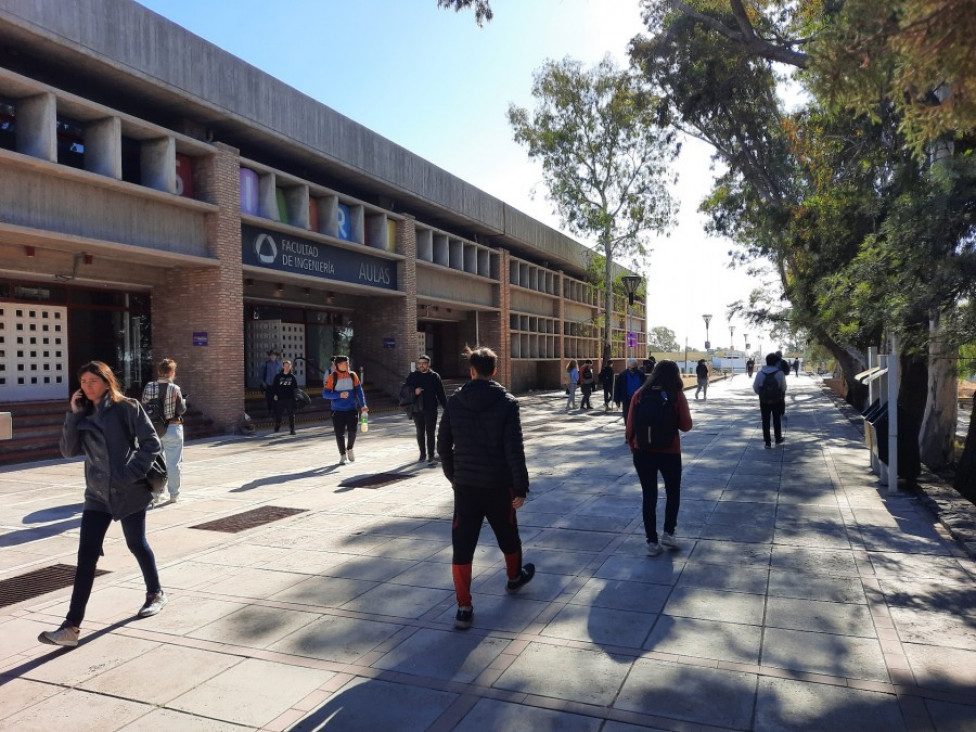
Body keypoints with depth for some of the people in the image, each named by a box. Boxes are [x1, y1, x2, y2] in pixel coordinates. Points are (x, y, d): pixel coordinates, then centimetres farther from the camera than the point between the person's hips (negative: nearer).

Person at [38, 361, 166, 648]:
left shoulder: (127, 408, -7)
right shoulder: (84, 414, 8)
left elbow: (151, 443, -10)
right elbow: (68, 450, 0)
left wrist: (132, 473, -18)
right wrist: (73, 415, -7)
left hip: (129, 492, -4)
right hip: (97, 495, 4)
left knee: (136, 545, 11)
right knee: (86, 555, -2)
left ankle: (155, 594, 35)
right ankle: (71, 626, -1)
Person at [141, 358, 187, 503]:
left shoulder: (148, 387, -2)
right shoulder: (174, 388, -13)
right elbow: (181, 410, -9)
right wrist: (183, 400, 9)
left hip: (153, 429, 4)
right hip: (172, 428, -4)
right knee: (173, 462, 3)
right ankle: (174, 494, 7)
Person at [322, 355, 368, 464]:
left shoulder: (352, 375, 4)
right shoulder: (332, 377, -5)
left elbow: (359, 390, 4)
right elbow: (325, 393, -7)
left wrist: (363, 405, -5)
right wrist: (339, 395, -19)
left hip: (352, 409, 2)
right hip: (337, 411, -2)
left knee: (352, 431, -5)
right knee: (340, 434, 1)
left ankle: (349, 449, 24)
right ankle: (343, 455, 19)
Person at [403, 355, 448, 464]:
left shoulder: (434, 376, -1)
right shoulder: (413, 376, 6)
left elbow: (441, 394, -1)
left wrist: (446, 407, -6)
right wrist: (414, 391, -14)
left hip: (430, 409, -3)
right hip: (417, 409, 3)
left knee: (430, 433, -3)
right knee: (420, 433, 13)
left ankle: (431, 456, 1)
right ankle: (423, 454, 26)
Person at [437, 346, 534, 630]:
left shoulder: (454, 402, -2)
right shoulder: (507, 403, -11)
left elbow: (443, 444, 4)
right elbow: (514, 450, -15)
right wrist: (521, 487, -10)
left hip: (465, 484, 1)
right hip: (498, 483, -1)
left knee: (462, 543, 3)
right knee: (507, 533, 22)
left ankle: (464, 608, 1)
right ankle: (514, 577, 46)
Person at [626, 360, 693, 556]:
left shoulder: (640, 394, -2)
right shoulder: (677, 395, -8)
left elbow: (630, 424, -1)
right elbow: (686, 426, -7)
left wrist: (632, 445, 13)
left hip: (643, 451, 2)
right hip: (669, 452, -2)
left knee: (649, 496, 10)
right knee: (673, 492, 21)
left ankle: (652, 541, 13)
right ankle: (668, 533, 15)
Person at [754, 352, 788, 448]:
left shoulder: (760, 373, -9)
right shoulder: (780, 373, -14)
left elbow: (755, 387, -6)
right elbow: (784, 387, -11)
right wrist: (781, 394, 11)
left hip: (764, 401, 0)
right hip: (777, 401, 0)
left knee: (765, 421, 7)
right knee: (777, 420, 18)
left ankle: (767, 442, 8)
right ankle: (778, 439, 29)